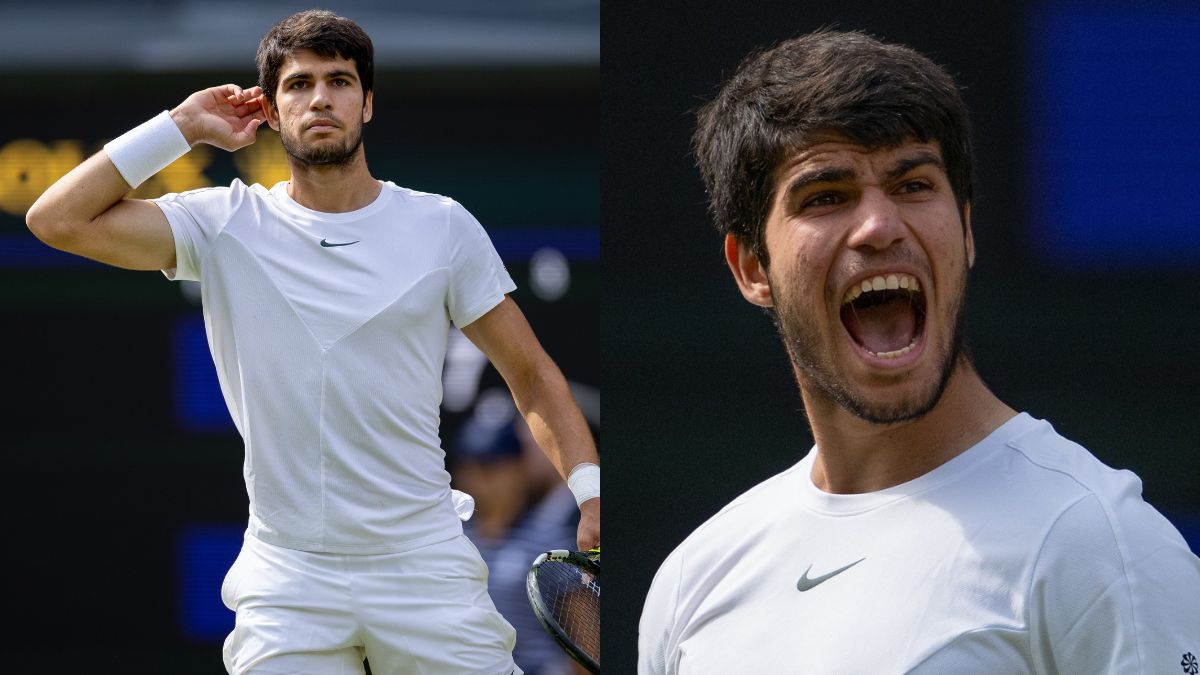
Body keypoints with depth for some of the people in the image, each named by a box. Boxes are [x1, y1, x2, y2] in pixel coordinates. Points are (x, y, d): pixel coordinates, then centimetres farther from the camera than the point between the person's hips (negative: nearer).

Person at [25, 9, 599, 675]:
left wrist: (589, 489, -5)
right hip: (287, 577, 0)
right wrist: (182, 125, -2)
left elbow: (531, 375, 9)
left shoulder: (444, 227, 3)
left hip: (425, 563, 1)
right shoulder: (226, 227, 1)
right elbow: (57, 219, -7)